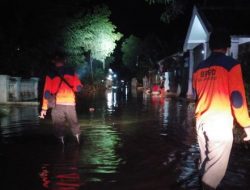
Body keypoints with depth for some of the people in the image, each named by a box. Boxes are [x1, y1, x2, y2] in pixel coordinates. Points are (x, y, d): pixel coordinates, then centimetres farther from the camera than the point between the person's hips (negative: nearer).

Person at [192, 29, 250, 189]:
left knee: (206, 162, 19)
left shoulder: (199, 68, 11)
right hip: (220, 123, -6)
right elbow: (237, 97, -13)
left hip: (201, 122, 7)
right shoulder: (231, 64, -8)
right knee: (216, 167, 0)